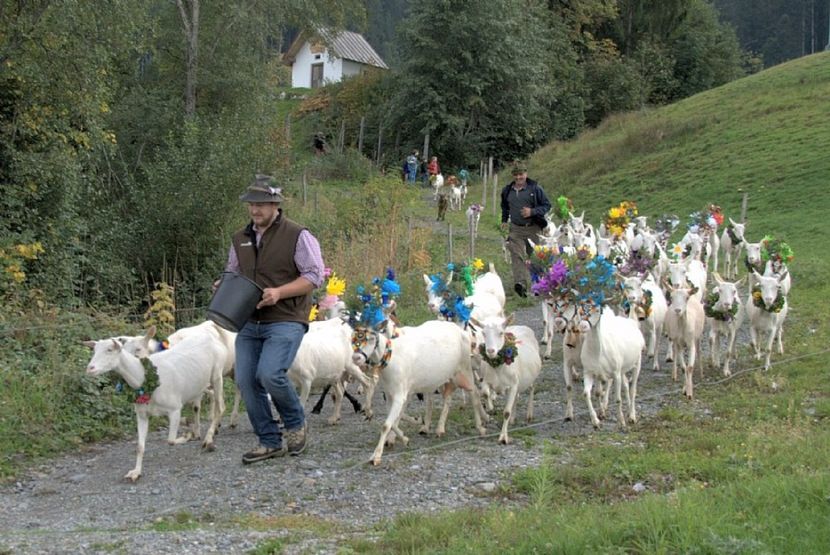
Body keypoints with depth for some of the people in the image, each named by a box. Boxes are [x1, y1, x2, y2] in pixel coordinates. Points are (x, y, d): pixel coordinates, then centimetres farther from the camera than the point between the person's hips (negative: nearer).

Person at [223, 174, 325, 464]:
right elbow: (232, 273, 28)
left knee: (269, 373, -23)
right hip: (249, 322, 6)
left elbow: (314, 276, -8)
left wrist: (279, 292, -19)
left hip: (286, 321, -6)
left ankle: (296, 423, 5)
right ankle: (270, 442, 13)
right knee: (246, 380, -2)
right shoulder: (240, 238, 14)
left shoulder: (297, 236, -5)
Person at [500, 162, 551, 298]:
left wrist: (532, 211, -15)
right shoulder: (507, 190, 10)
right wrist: (504, 220, 18)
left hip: (533, 228, -2)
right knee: (517, 256, -15)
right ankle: (520, 283, -25)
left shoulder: (535, 188, -3)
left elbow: (547, 205, -1)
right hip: (516, 229, 2)